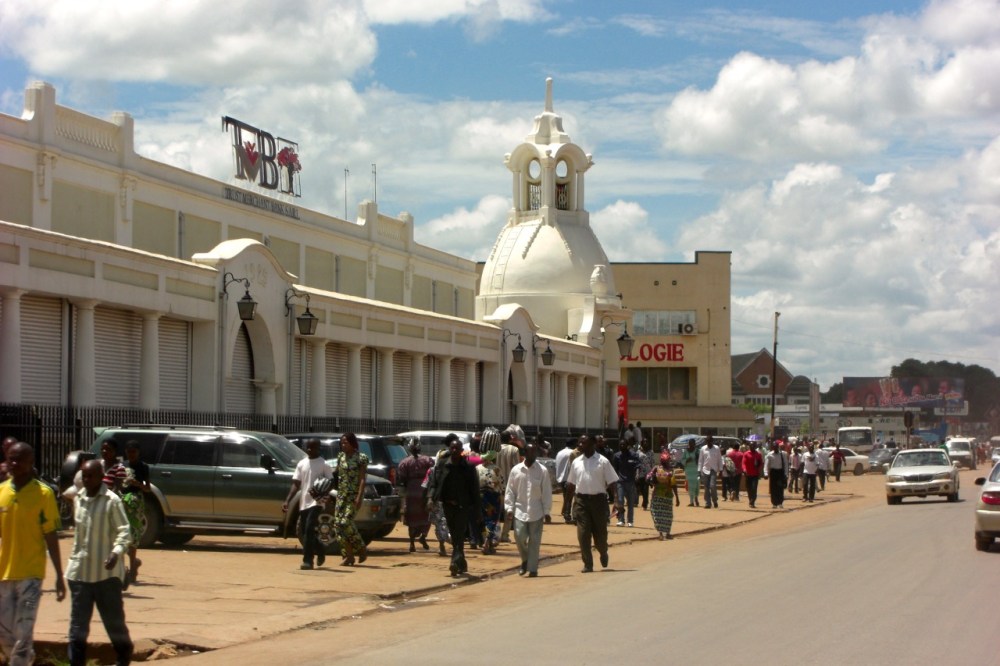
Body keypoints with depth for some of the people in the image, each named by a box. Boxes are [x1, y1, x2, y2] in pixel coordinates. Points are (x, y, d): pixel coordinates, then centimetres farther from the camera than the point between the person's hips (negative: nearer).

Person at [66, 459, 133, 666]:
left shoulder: (112, 501, -9)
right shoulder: (79, 499, 10)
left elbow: (124, 531, -13)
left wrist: (116, 552, -30)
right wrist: (75, 557, 16)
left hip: (106, 572, -5)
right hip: (80, 571, 5)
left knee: (114, 621, 7)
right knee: (77, 624, 2)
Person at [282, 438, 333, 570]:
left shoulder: (324, 465, -2)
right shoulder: (301, 464, 11)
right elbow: (296, 484, 9)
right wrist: (287, 501, 0)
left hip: (316, 502, -5)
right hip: (303, 503, 6)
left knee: (309, 529, -16)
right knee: (305, 531, 10)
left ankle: (307, 560, -12)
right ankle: (320, 551, 33)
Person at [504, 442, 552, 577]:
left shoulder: (542, 471, -2)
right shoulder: (516, 470, 2)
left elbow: (546, 493, -1)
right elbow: (510, 491, 5)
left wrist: (547, 512, -3)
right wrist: (509, 508, -1)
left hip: (536, 512, -1)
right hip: (520, 511, 1)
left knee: (534, 541, 1)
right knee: (519, 537, -6)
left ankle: (532, 568, 8)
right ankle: (525, 560, 20)